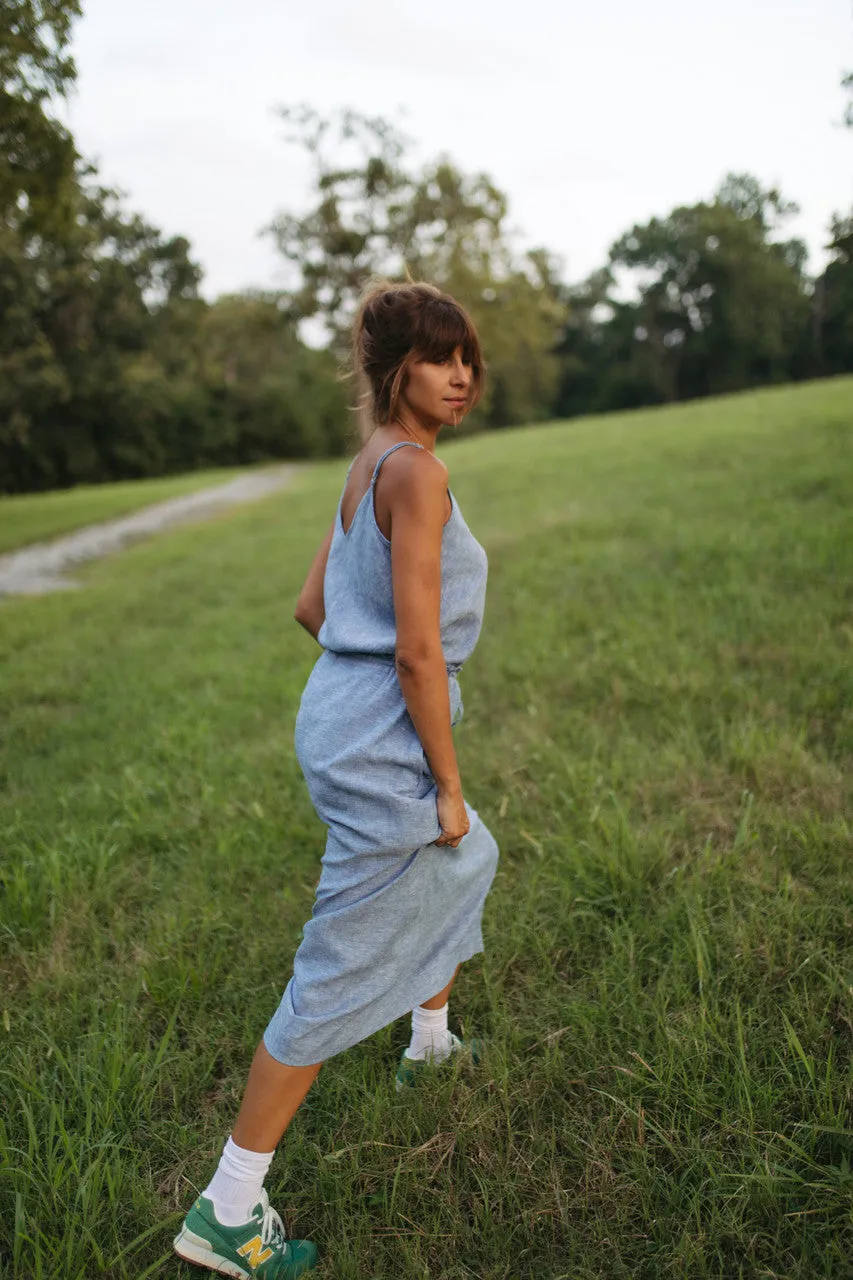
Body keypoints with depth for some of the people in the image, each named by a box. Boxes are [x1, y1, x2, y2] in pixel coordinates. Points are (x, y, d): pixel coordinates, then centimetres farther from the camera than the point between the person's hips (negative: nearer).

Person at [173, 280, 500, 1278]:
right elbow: (418, 650, -22)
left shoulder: (367, 465, 11)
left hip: (342, 718, 10)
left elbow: (312, 607, 15)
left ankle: (429, 1040, 52)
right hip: (385, 747, -10)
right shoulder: (415, 472, -18)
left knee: (468, 860, 31)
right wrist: (448, 783, -15)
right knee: (340, 972, 1)